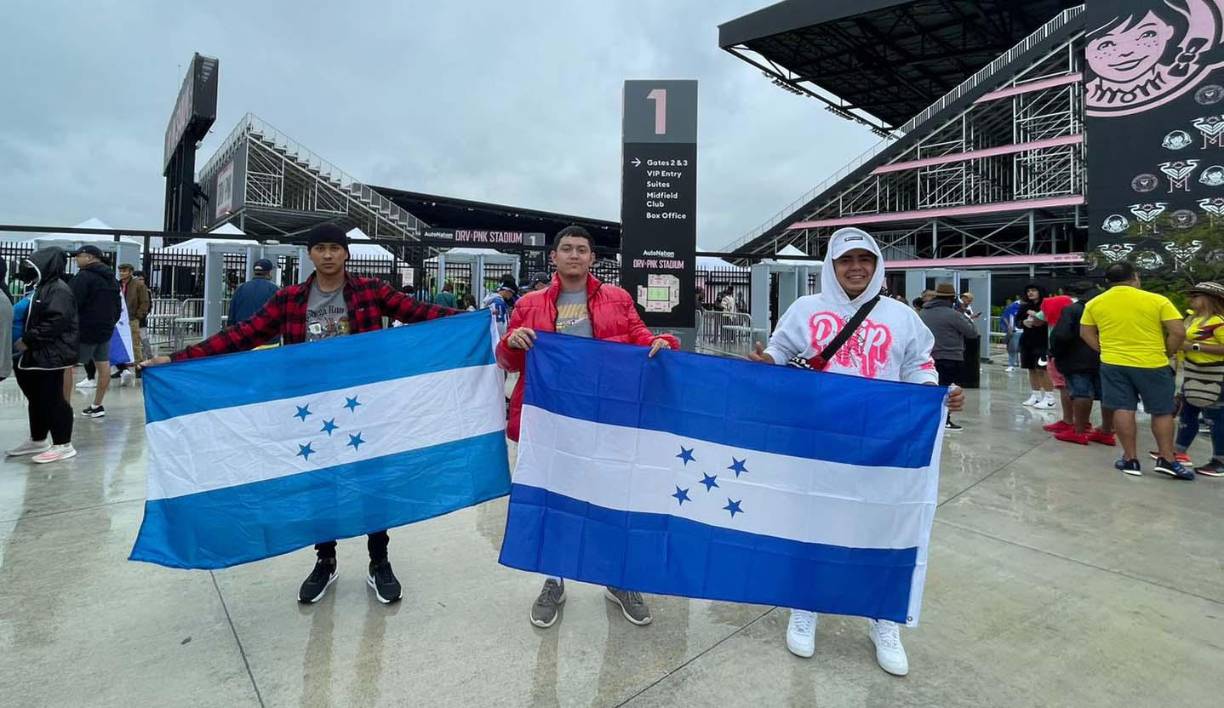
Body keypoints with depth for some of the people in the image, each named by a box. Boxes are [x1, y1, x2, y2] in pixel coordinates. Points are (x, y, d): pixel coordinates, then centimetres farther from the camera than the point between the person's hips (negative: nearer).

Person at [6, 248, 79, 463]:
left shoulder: (58, 290, -14)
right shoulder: (41, 288, 16)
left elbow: (56, 322, -23)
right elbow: (33, 319, 23)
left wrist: (27, 340, -17)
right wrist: (25, 341, 9)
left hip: (51, 356, -10)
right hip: (35, 355, 10)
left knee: (52, 399, -5)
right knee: (36, 398, 17)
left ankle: (63, 445, 3)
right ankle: (37, 440, 29)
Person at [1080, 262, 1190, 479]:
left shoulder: (1094, 303, 0)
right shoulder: (1157, 300, -6)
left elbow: (1086, 333, 7)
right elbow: (1179, 332, -8)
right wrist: (1166, 354, 6)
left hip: (1113, 364, 1)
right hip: (1152, 364, -1)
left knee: (1123, 410, 6)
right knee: (1162, 412, 12)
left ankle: (1130, 459, 10)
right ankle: (1166, 459, 14)